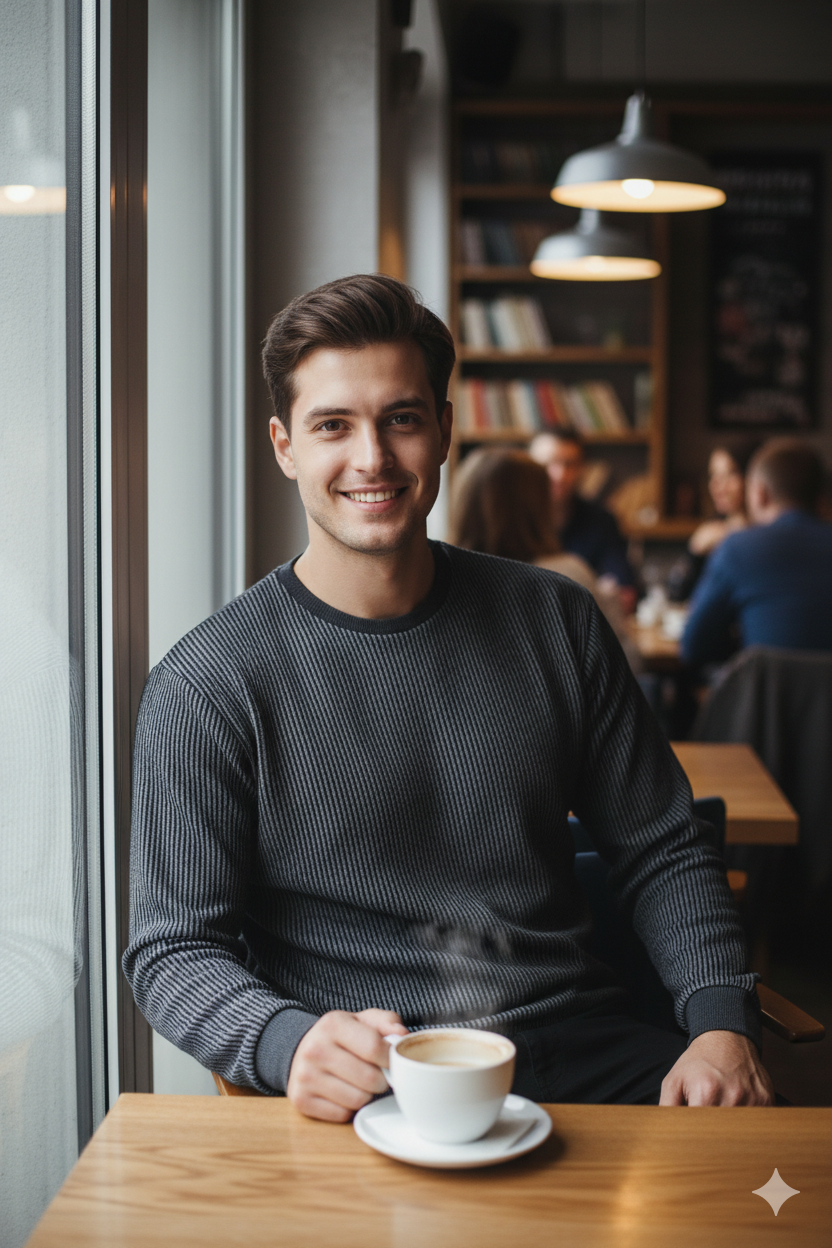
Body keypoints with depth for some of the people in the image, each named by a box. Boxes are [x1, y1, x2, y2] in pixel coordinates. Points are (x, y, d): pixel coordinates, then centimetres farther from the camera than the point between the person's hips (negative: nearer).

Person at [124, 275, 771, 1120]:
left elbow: (662, 853, 12)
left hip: (583, 1061, 3)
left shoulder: (555, 623, 7)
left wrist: (721, 1021, -5)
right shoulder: (208, 685, -5)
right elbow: (173, 949, -5)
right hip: (372, 1100, -2)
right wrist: (288, 1041, -25)